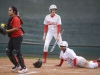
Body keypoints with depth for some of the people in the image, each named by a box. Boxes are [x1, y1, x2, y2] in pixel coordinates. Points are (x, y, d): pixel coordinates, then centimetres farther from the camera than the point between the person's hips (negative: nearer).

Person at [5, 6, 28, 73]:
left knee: (17, 53, -12)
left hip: (17, 37, -11)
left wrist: (7, 31, -25)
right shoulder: (11, 19, 15)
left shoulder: (15, 19, -16)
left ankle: (24, 68, -4)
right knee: (8, 52, 12)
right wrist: (5, 27, 7)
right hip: (12, 37, 11)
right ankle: (17, 65, 23)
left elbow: (16, 28, -25)